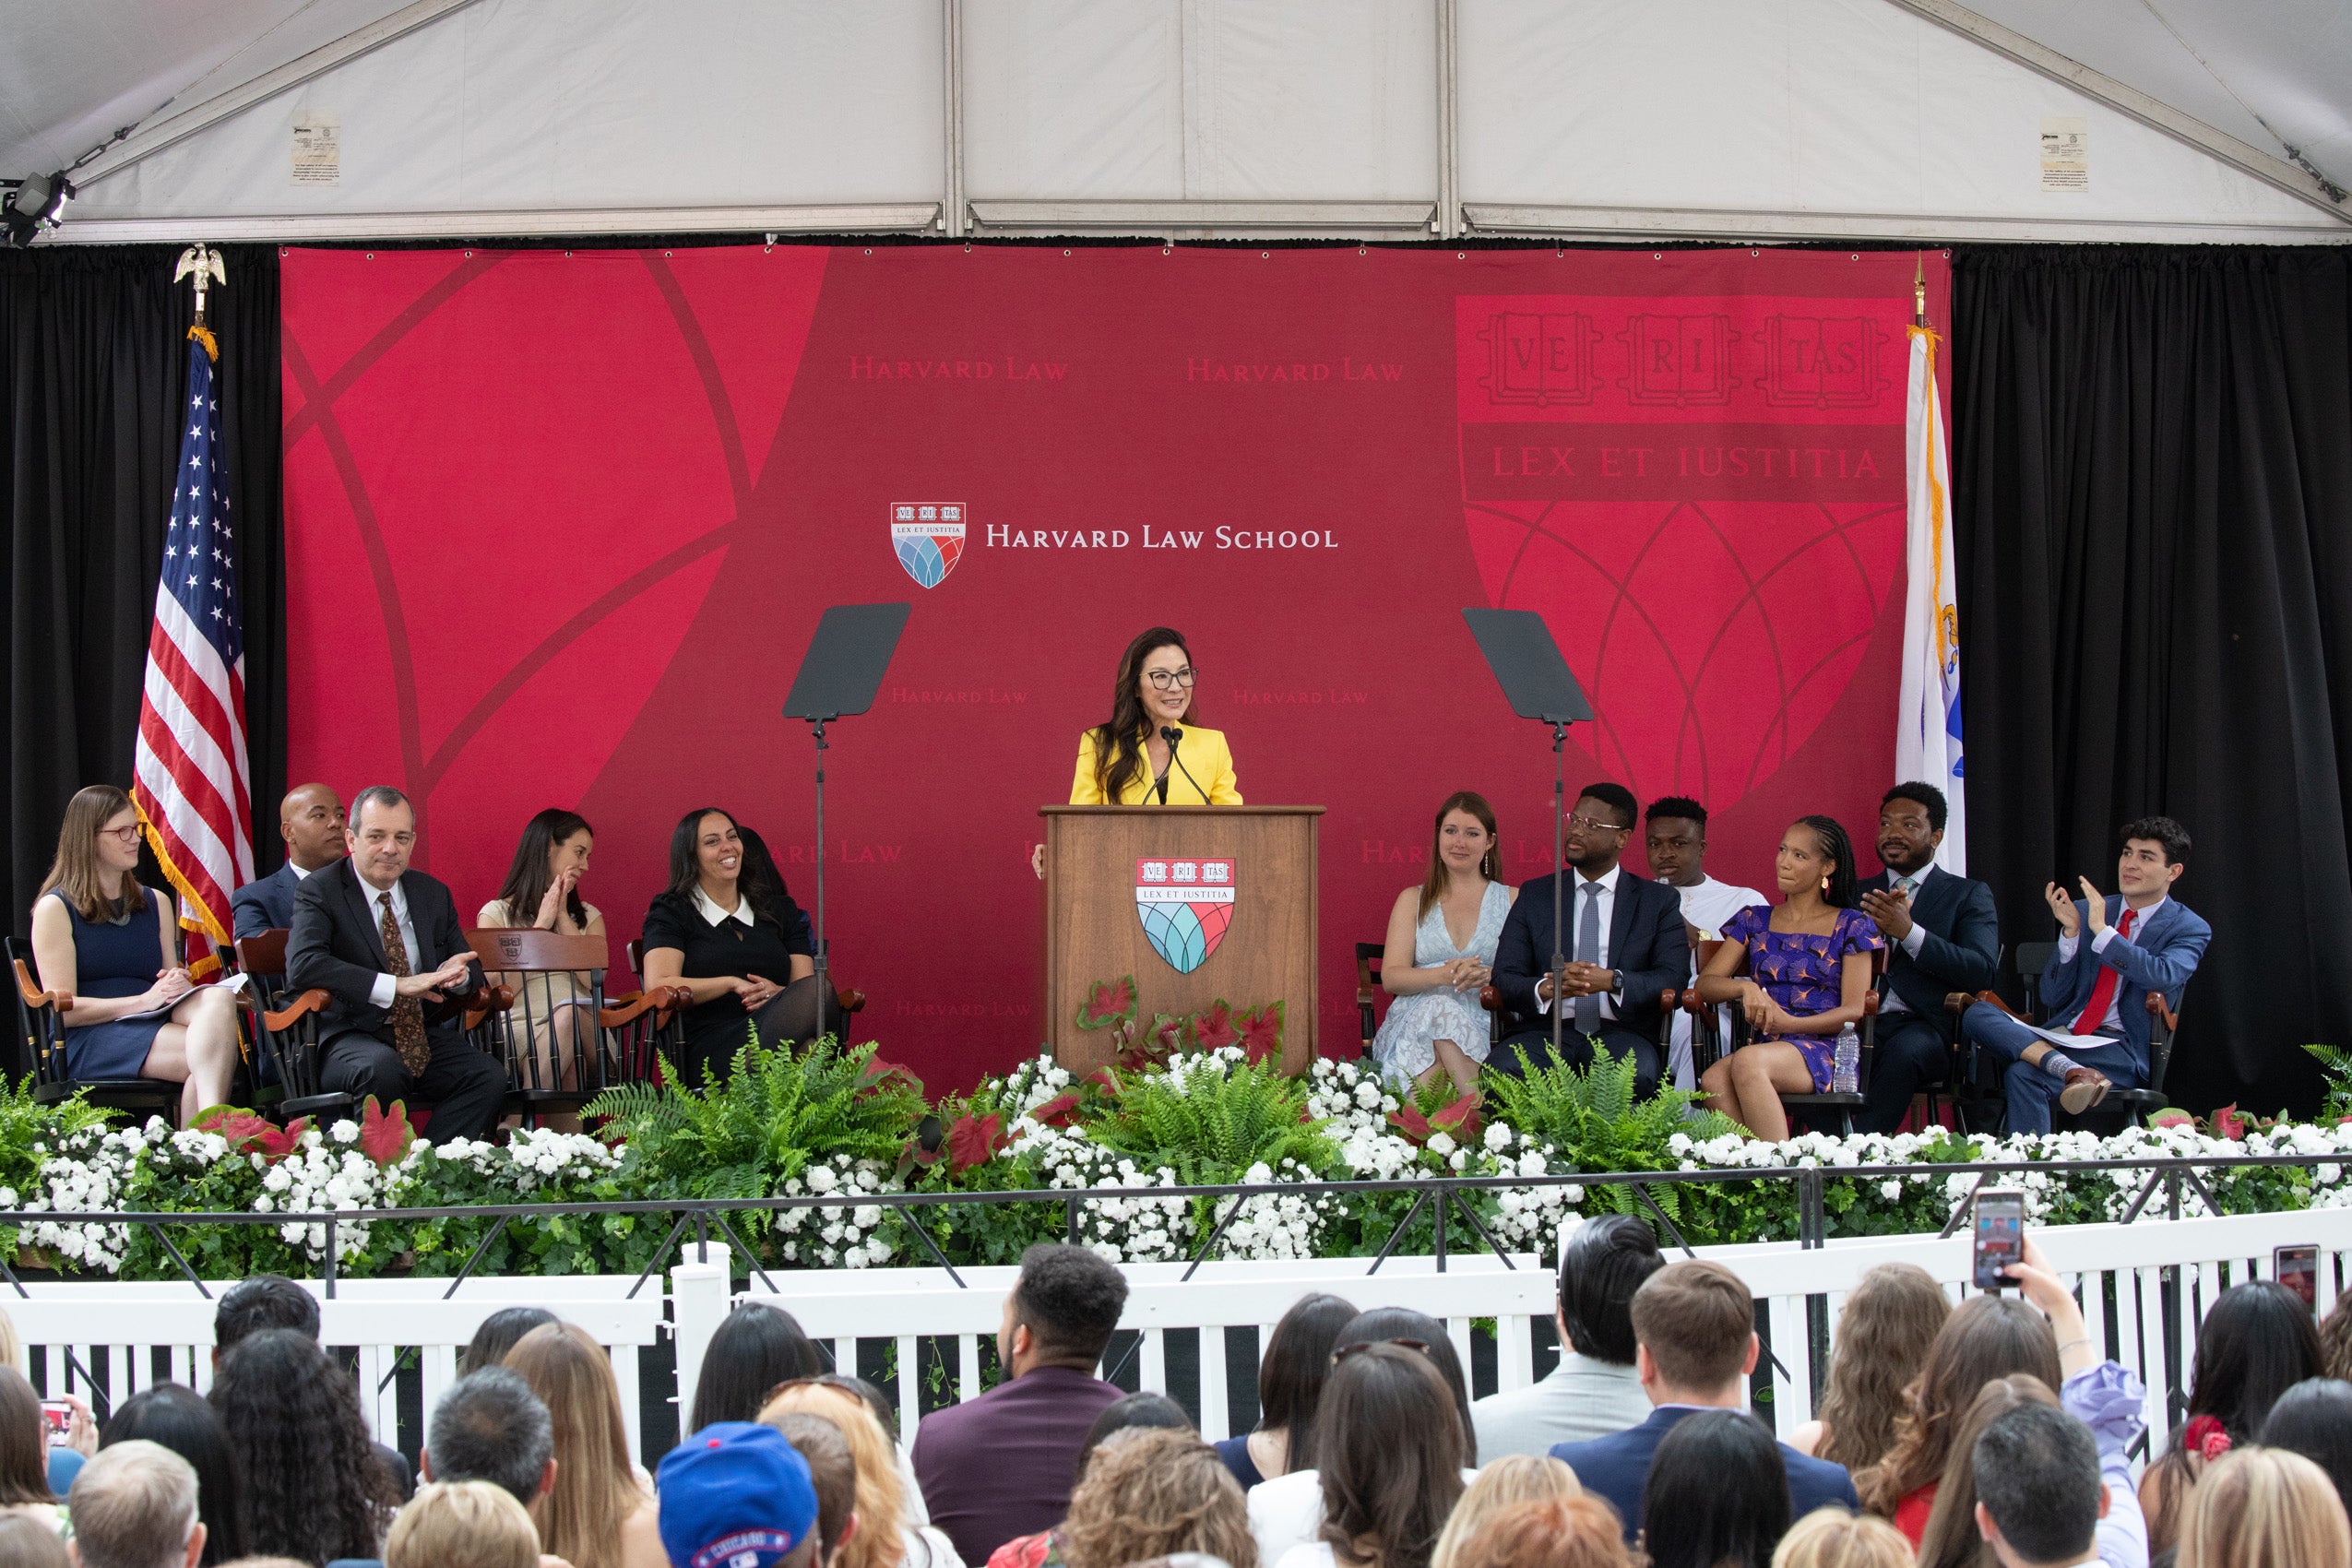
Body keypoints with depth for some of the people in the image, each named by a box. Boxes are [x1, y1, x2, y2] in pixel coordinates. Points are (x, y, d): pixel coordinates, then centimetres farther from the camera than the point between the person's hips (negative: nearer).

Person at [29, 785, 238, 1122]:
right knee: (212, 1051, -34)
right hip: (90, 1040, -5)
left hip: (157, 1025, 5)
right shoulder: (55, 909, 5)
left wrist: (177, 984, 0)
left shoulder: (156, 903, 24)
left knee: (219, 999, -35)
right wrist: (144, 1000, -14)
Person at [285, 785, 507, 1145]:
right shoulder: (320, 892, -2)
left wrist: (457, 974, -10)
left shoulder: (434, 895, 16)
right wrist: (397, 985, -26)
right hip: (350, 1037, -5)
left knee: (490, 1075, -24)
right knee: (382, 1068, -39)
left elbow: (472, 968, 19)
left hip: (424, 1037, 5)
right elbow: (302, 966, -20)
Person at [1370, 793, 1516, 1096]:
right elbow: (1391, 977, 4)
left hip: (1485, 1030, -1)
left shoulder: (1511, 900, 17)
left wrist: (1488, 977, -19)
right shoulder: (1413, 901, 19)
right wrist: (1444, 975, -16)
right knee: (1437, 1007, -36)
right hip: (1413, 1023, 1)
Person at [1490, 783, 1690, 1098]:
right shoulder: (1534, 895, 17)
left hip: (1620, 1032, -1)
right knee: (1500, 1072, -34)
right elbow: (1504, 978, 8)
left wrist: (1612, 981, -17)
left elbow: (1673, 977, 1)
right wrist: (1547, 987, -16)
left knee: (1638, 1076, -37)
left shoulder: (1659, 901, 14)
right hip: (1545, 1030, 1)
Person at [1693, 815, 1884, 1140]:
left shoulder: (1851, 927, 9)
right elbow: (1705, 985, 10)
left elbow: (1854, 1011, 1)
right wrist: (1746, 988, -13)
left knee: (1747, 1061, -37)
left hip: (1825, 1053, -3)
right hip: (1765, 1049, 3)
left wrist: (1789, 1023, -13)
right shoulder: (1754, 922, 20)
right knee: (1713, 1081, -34)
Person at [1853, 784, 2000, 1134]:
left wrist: (1908, 931, -14)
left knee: (1903, 1050, -37)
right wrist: (1872, 930, -8)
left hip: (1928, 1026, -2)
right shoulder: (1857, 895, 23)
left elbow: (1983, 971, -4)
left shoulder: (1968, 895, 13)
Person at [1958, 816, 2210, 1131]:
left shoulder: (2190, 930, 5)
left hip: (2120, 1048, -5)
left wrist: (2102, 930, -18)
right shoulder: (2085, 912, 16)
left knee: (2024, 1077, -33)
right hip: (2061, 1036, 5)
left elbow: (2163, 976, -19)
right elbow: (2052, 999, 12)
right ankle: (2073, 1072, -43)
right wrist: (2071, 931, -2)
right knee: (1977, 1014, -25)